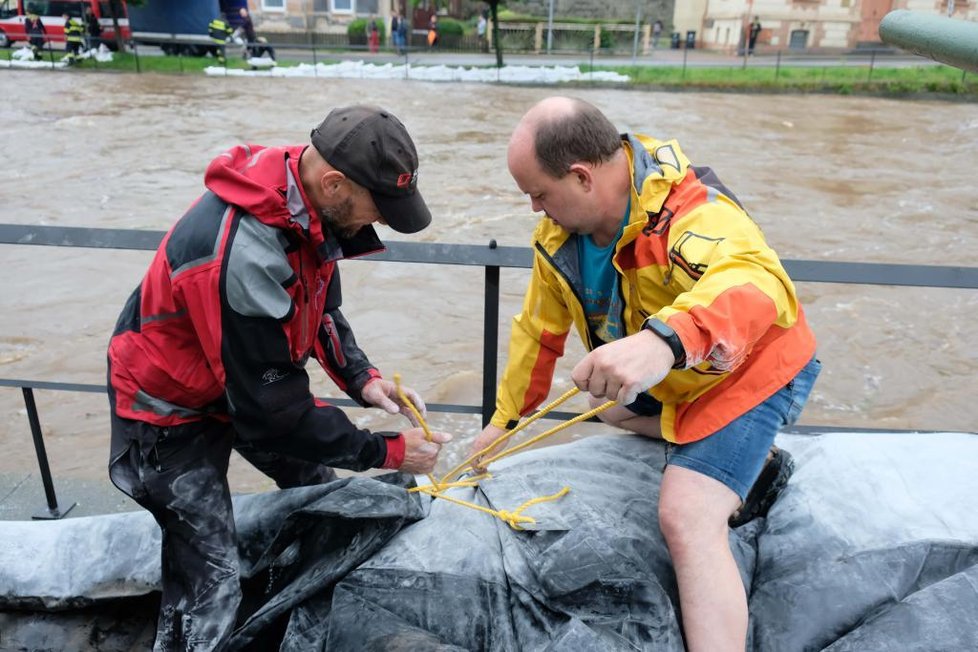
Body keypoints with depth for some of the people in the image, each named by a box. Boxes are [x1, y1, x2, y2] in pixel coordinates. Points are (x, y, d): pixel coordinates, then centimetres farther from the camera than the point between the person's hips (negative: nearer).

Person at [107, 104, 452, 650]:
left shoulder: (307, 199, -14)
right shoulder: (242, 255, -40)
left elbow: (321, 304, 4)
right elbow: (274, 411, -31)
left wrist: (361, 377, -11)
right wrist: (386, 451, -22)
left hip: (251, 378, 8)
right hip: (173, 410, -8)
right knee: (212, 584, -5)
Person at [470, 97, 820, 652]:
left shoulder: (689, 210, -35)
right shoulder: (561, 231, -10)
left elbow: (757, 285, -56)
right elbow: (539, 328, 1)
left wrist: (664, 340, -75)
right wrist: (505, 418, 9)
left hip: (749, 369, -8)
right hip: (668, 376, 9)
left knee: (687, 520, -21)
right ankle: (752, 464, 34)